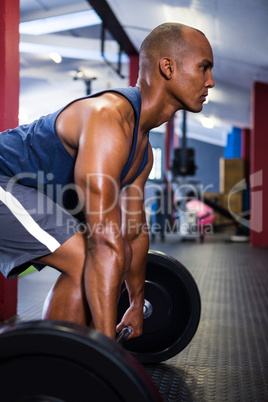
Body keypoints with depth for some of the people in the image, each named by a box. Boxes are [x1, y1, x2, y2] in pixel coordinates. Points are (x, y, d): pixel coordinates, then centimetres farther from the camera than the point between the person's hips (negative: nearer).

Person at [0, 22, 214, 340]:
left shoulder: (142, 147, 4)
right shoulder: (109, 119, -29)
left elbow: (134, 229, 13)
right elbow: (105, 239, -35)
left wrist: (137, 305, 20)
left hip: (28, 190, 10)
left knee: (115, 260, 10)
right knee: (87, 261, -24)